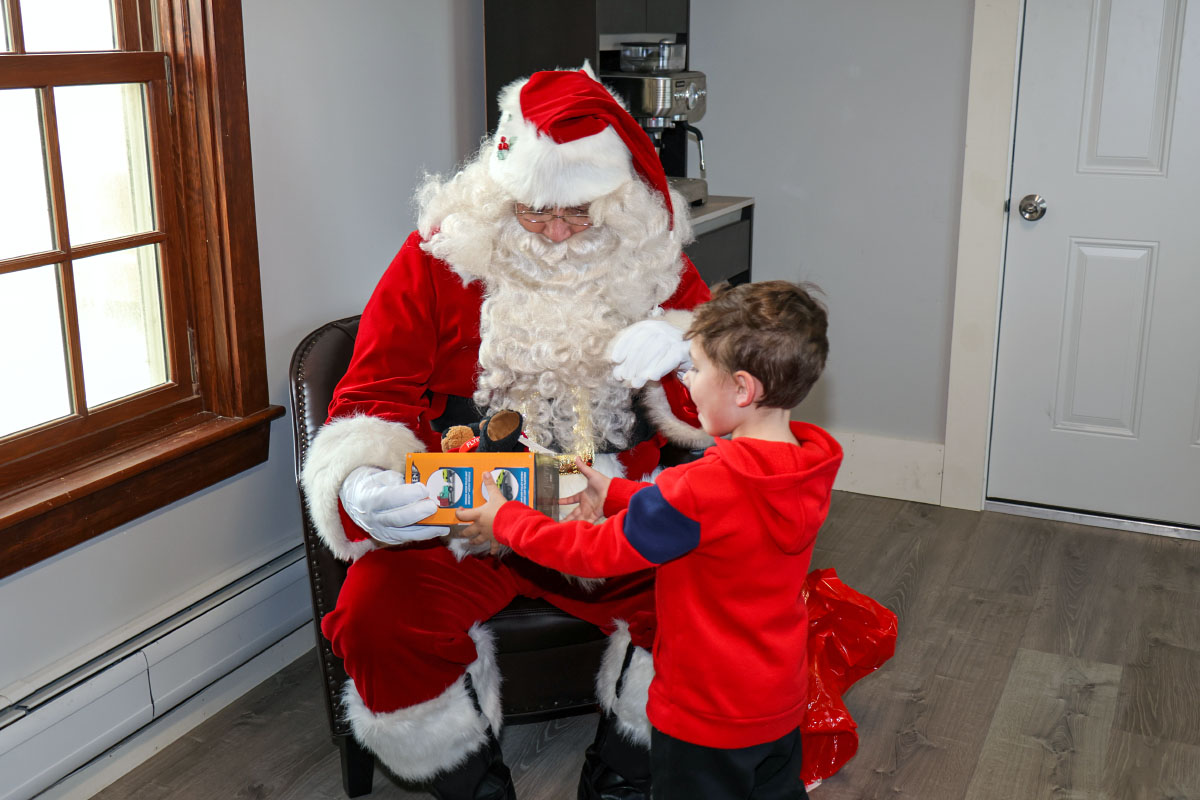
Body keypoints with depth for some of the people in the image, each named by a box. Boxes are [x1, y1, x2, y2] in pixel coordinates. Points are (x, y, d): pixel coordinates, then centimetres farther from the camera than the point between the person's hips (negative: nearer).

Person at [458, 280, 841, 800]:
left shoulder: (702, 488, -32)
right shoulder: (809, 468, -8)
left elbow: (600, 553, -20)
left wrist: (506, 522, -7)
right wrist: (615, 495, 9)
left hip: (707, 720, -7)